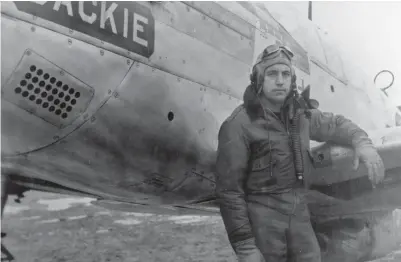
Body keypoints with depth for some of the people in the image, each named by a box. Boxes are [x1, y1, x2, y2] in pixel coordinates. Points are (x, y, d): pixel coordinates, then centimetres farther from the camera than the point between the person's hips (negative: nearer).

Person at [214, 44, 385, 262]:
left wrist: (361, 142, 0)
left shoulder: (298, 114, 6)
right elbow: (229, 189, -13)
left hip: (299, 215, 6)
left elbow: (335, 124, 22)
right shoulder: (238, 125, -13)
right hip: (259, 221, -5)